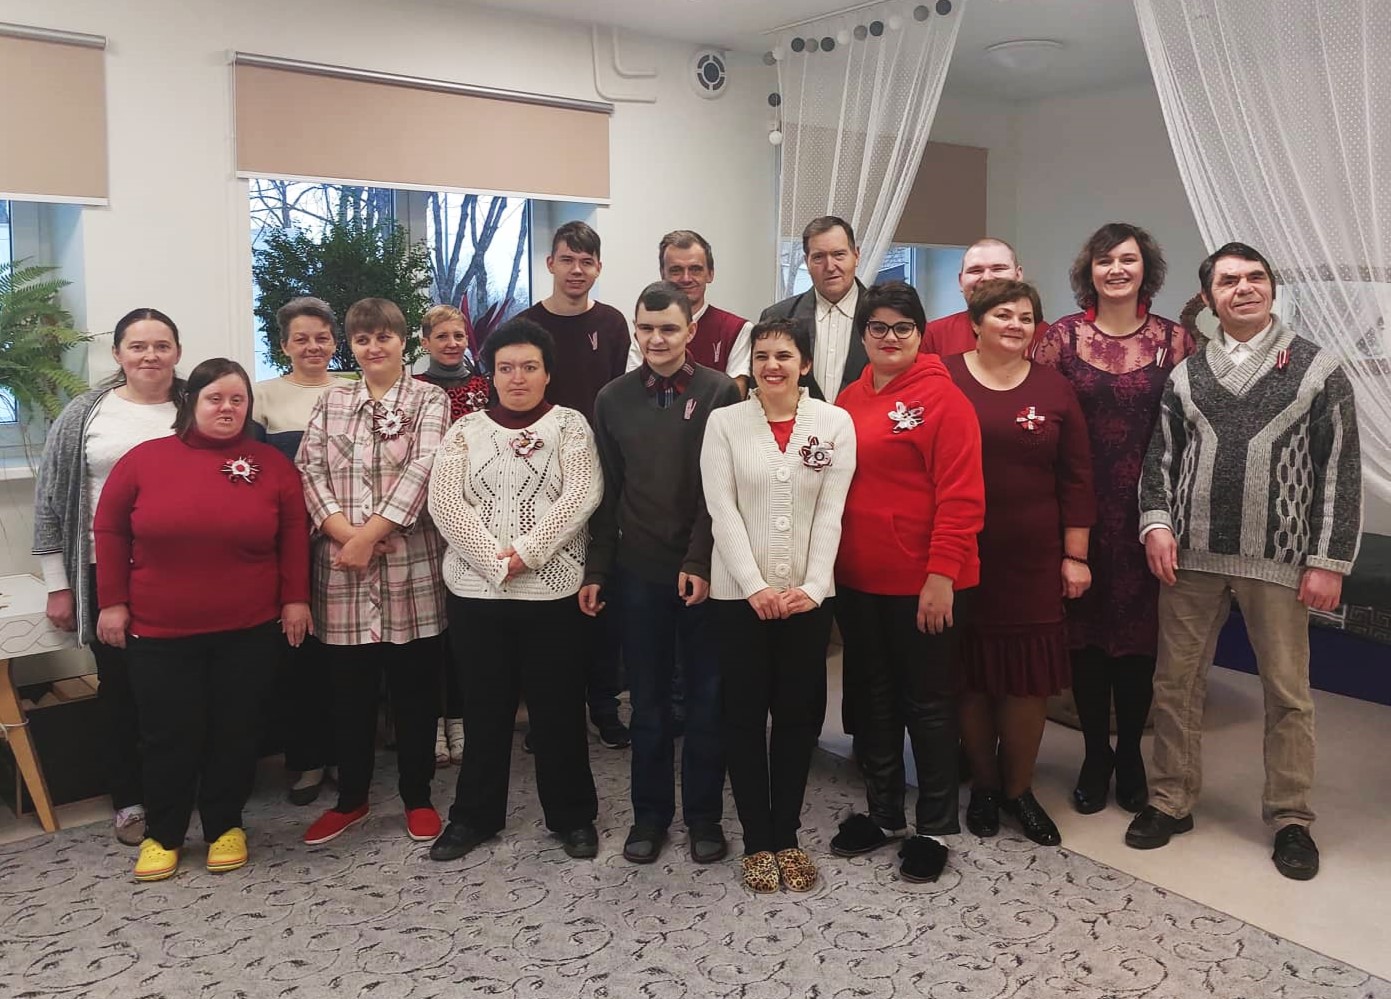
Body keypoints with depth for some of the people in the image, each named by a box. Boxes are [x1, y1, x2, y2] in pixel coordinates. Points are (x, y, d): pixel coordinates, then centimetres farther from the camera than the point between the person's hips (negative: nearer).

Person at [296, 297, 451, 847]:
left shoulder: (429, 399, 3)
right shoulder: (330, 402, 13)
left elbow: (422, 469, -11)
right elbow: (309, 470, 3)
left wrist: (369, 535, -17)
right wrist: (344, 532, -13)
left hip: (412, 568, -3)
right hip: (342, 569, 3)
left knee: (414, 688, 7)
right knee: (349, 689, 12)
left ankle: (417, 797, 22)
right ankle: (350, 798, 28)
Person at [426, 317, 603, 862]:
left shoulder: (570, 425, 4)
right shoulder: (465, 430, 8)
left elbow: (581, 495, -8)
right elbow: (444, 502, -3)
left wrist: (525, 553, -16)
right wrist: (495, 560, -14)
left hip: (554, 589, -1)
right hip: (476, 590, 2)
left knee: (558, 706, 7)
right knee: (484, 706, 12)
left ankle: (573, 816, 23)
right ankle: (474, 816, 26)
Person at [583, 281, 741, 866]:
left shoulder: (720, 393, -3)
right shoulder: (613, 399, 7)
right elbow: (607, 491, 9)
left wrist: (701, 561, -12)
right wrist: (596, 569, 5)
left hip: (706, 570, -2)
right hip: (640, 570, 2)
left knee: (707, 697, 7)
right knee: (648, 699, 11)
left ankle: (704, 815, 21)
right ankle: (650, 813, 24)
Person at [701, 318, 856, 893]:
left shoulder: (836, 423, 2)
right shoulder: (724, 422, -1)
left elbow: (831, 512, -2)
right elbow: (722, 510, -6)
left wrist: (812, 587, -12)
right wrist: (755, 587, -14)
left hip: (808, 594, 1)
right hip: (739, 593, -1)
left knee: (799, 714, 8)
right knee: (745, 715, 6)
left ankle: (786, 836, 23)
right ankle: (757, 841, 18)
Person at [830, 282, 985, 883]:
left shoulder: (943, 398, -10)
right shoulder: (848, 401, 8)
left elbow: (961, 496, -15)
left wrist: (941, 574, -20)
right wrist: (827, 564, 8)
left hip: (924, 583, -6)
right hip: (857, 581, 6)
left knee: (927, 702, 7)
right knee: (872, 698, 17)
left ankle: (935, 828, 23)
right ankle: (883, 813, 34)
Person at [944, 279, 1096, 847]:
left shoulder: (1054, 389, 6)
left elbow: (1076, 477, 7)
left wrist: (1075, 555, 3)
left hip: (1033, 560, 2)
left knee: (1029, 676, 5)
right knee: (969, 673, 8)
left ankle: (1018, 788, 25)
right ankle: (983, 784, 27)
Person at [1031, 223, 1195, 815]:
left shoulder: (1173, 339, 4)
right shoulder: (1061, 337, 2)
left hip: (1145, 511, 0)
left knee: (1138, 631, 6)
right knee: (1085, 629, 6)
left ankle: (1130, 755, 24)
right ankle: (1095, 755, 23)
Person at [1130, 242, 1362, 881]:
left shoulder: (1317, 369, 2)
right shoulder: (1186, 374, 10)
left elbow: (1341, 468, 0)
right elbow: (1161, 455, 11)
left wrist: (1330, 561, -6)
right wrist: (1156, 521, -6)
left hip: (1278, 560, -2)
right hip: (1191, 556, 3)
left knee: (1288, 693, 6)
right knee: (1175, 683, 8)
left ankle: (1291, 818, 22)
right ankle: (1171, 802, 23)